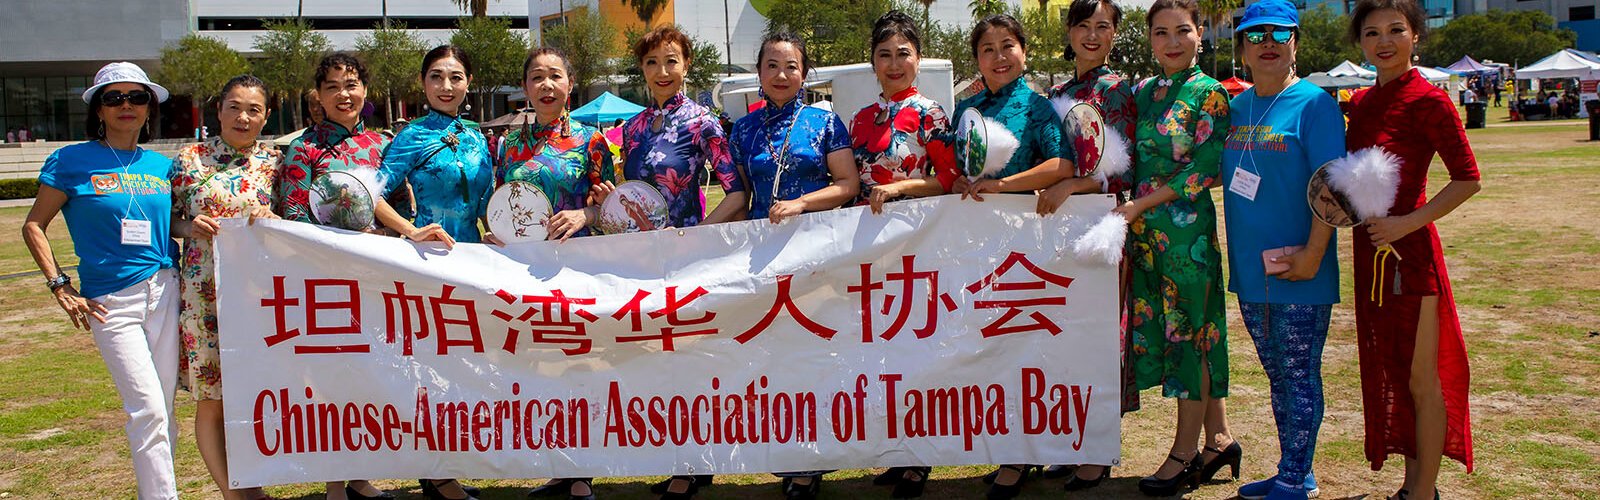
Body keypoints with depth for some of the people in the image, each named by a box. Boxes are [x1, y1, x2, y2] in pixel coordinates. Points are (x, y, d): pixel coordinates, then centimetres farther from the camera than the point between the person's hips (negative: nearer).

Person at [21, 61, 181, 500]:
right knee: (147, 409, -11)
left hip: (165, 291, 4)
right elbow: (34, 226, 4)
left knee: (164, 408, 6)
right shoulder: (71, 160, 1)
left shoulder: (162, 165, 11)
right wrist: (60, 286, -4)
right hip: (111, 301, -4)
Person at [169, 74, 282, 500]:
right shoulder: (190, 159, 4)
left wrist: (273, 223, -11)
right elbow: (169, 220, 10)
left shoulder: (276, 161, 6)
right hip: (206, 290, 0)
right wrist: (191, 227, -11)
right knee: (211, 399, 3)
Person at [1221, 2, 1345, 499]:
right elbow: (1221, 174, 20)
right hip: (1251, 272, 7)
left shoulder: (1314, 104, -8)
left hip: (1298, 275, -7)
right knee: (1277, 376, 15)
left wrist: (1312, 254, -19)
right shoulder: (1236, 108, 11)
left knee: (1300, 375, 2)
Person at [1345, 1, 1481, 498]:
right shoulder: (1361, 102, 10)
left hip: (1409, 253, -8)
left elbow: (1467, 179, -14)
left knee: (1421, 381, 1)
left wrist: (1408, 222, -20)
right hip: (1371, 253, 8)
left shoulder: (1428, 100, -12)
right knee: (1391, 375, 15)